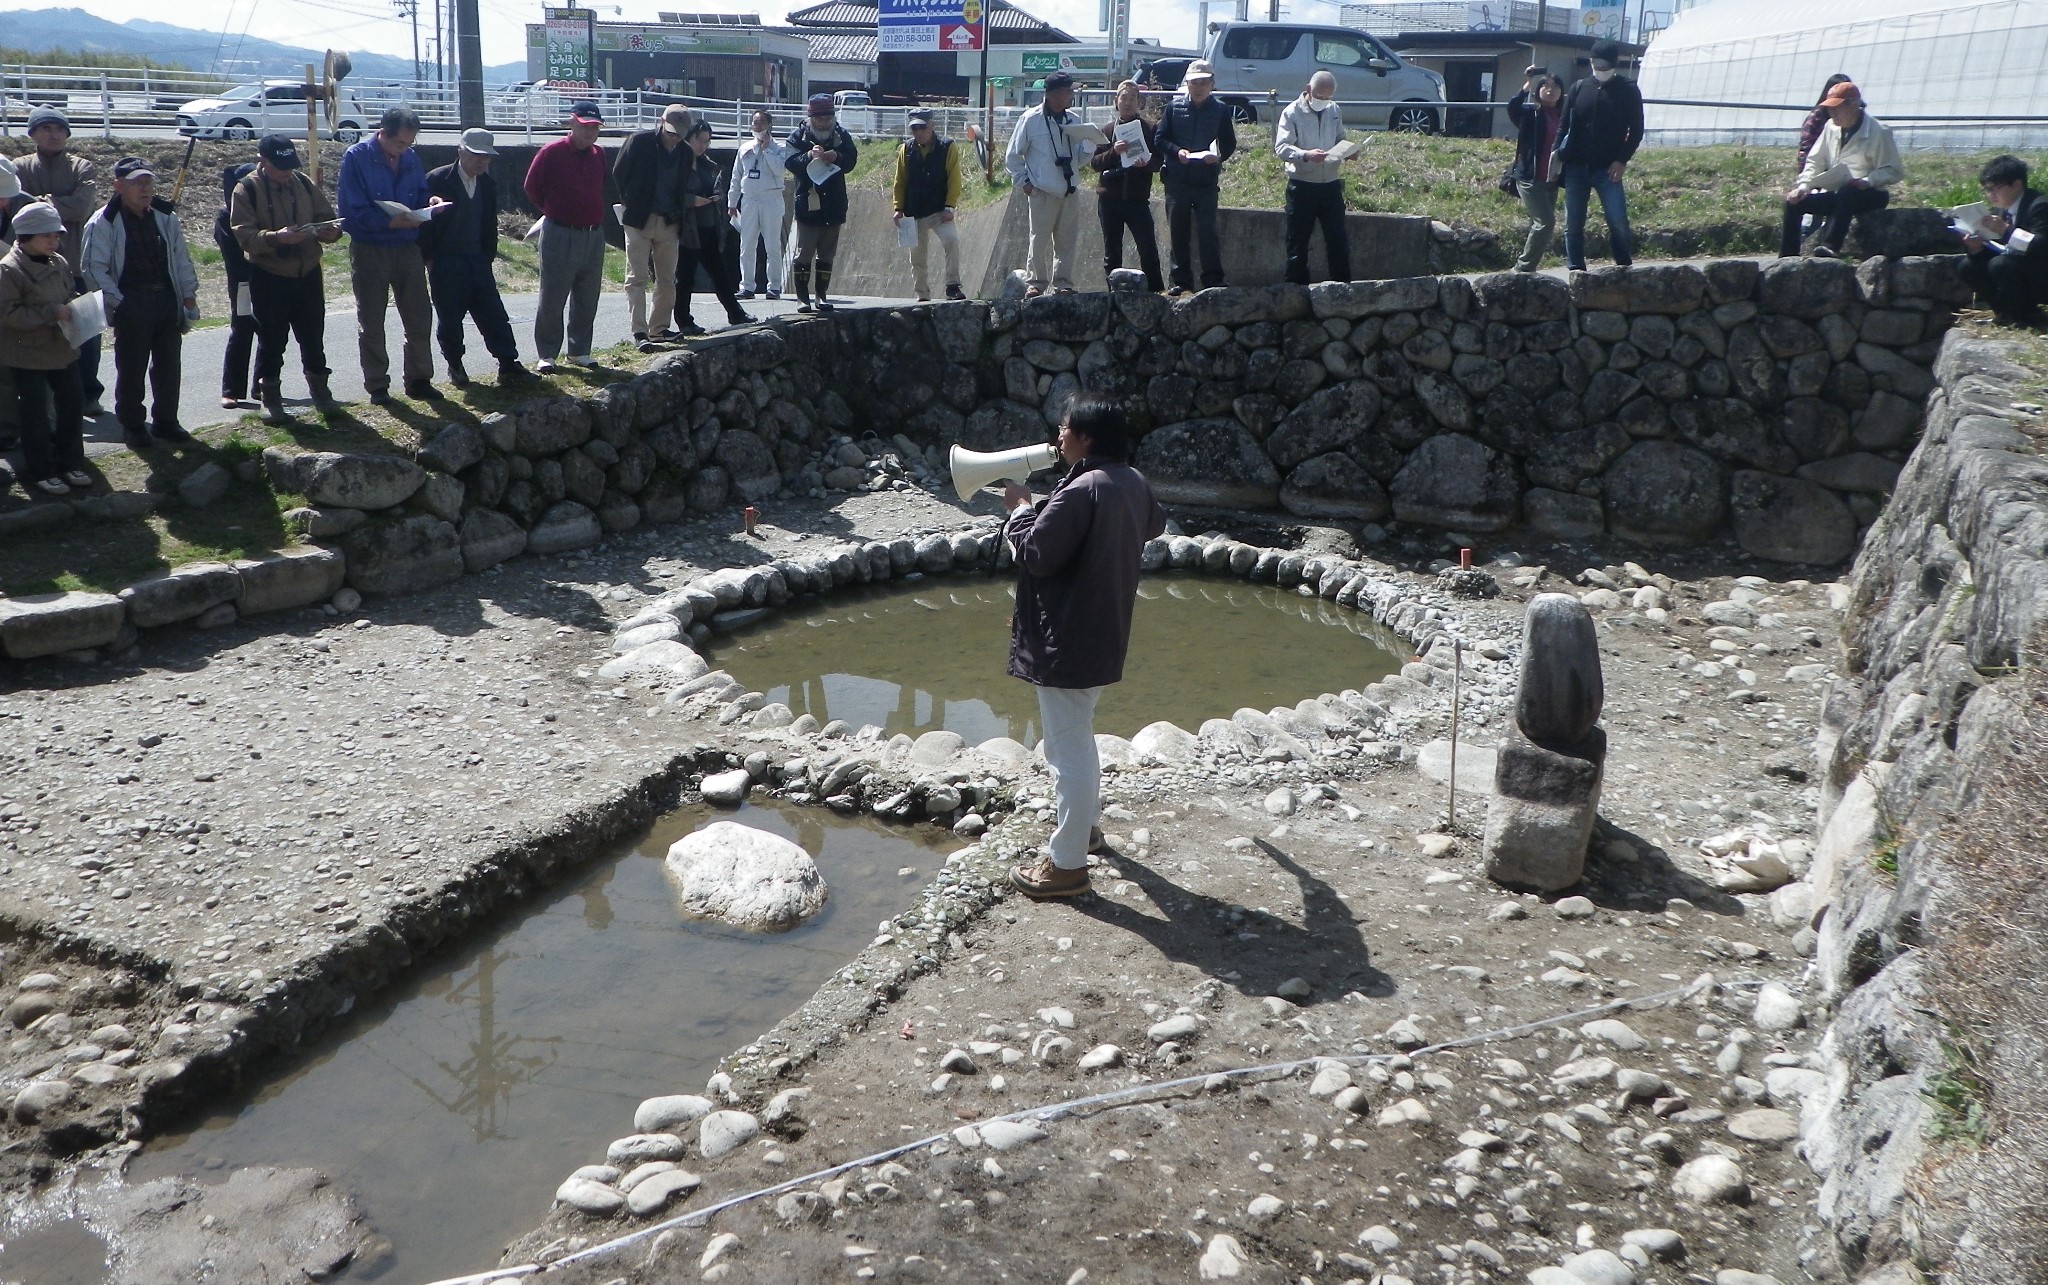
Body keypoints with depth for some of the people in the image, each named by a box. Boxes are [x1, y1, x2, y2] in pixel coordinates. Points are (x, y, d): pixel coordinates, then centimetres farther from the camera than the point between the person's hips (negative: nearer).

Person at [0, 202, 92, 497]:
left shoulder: (59, 263, 5)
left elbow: (72, 293, 21)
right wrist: (52, 312, -25)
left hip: (63, 349, 7)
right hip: (27, 356, -7)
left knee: (72, 406, 12)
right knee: (35, 415, 3)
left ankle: (70, 463, 26)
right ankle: (41, 472, 13)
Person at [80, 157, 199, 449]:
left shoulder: (166, 218, 8)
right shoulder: (103, 223, -7)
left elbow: (182, 259, 15)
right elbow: (94, 269, -7)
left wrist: (189, 294, 8)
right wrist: (117, 301, -13)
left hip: (168, 299, 5)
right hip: (131, 303, -4)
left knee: (169, 364, 9)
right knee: (131, 368, 2)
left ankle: (165, 421, 22)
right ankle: (132, 425, 14)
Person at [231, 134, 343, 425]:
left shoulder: (304, 184, 5)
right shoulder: (246, 190, -8)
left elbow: (327, 216, 11)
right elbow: (244, 236, -17)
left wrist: (331, 231, -14)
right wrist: (276, 238, -34)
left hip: (308, 273, 4)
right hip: (269, 277, -4)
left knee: (313, 337, 13)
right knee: (271, 340, 4)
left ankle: (320, 392, 27)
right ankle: (270, 398, 15)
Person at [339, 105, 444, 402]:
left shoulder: (410, 157, 5)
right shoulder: (356, 157, -12)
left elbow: (419, 192, 15)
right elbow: (351, 209, -18)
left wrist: (428, 203, -9)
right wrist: (390, 222, -29)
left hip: (407, 247, 5)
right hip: (369, 249, -4)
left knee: (419, 316, 6)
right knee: (371, 322, 5)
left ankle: (419, 380, 17)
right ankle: (377, 386, 13)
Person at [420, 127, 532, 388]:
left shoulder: (488, 184, 8)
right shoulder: (437, 180, -8)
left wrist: (489, 255, 9)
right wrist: (429, 259, -8)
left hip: (478, 261, 4)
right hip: (445, 264, -4)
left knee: (494, 315, -2)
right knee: (449, 318, 3)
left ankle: (509, 366, -4)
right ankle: (455, 366, 17)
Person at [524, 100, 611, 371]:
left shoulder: (598, 155, 9)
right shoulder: (551, 153, -8)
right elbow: (532, 188, 0)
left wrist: (594, 216, 15)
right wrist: (553, 212, 7)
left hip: (594, 235, 6)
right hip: (560, 236, -5)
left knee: (587, 300, 9)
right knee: (552, 299, -2)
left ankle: (579, 351, 20)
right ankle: (547, 354, 6)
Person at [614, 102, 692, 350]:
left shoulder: (685, 152, 6)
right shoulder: (640, 141, -6)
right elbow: (618, 173, 0)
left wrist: (678, 214, 6)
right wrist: (630, 203, 1)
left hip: (669, 224, 4)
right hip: (639, 220, -4)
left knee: (667, 280, 8)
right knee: (636, 278, -7)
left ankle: (660, 328, 17)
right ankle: (639, 332, -10)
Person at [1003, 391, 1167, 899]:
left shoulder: (1079, 492, -25)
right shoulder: (1134, 482, 4)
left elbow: (1037, 555, -22)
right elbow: (1154, 523, 24)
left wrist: (1020, 507, -7)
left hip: (1068, 640, -10)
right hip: (1104, 632, 10)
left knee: (1069, 747, -1)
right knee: (1077, 734, 28)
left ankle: (1066, 864, 7)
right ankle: (1080, 818, 46)